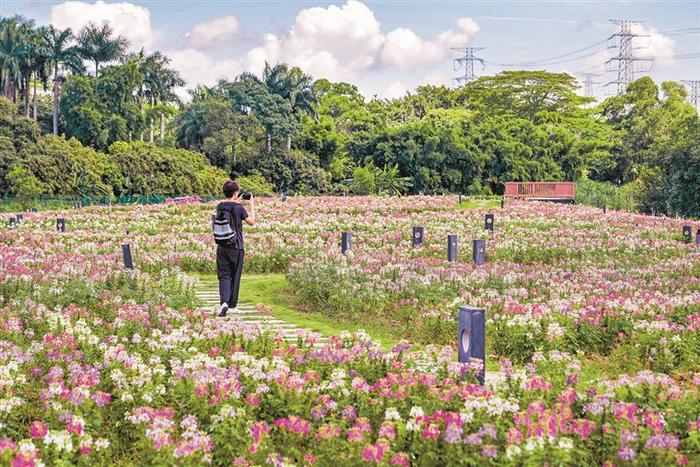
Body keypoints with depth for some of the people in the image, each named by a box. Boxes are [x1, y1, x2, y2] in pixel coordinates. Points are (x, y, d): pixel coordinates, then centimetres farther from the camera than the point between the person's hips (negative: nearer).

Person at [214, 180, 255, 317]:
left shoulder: (219, 207, 1)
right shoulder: (239, 208, -12)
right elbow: (252, 222, -2)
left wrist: (237, 203, 25)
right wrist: (252, 205, 6)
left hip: (221, 247, 3)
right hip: (236, 247, -3)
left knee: (223, 275, 3)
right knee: (235, 276, 9)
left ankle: (224, 302, -18)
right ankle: (232, 305, 15)